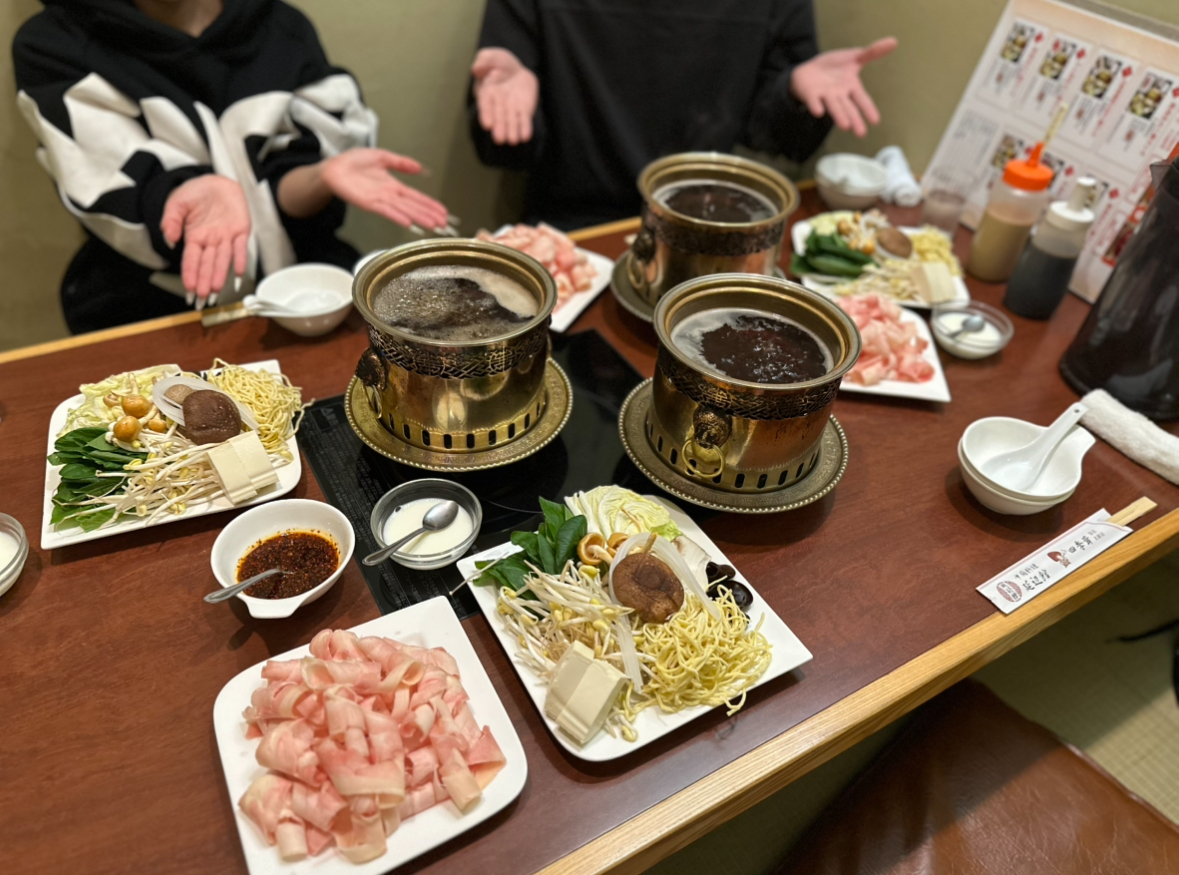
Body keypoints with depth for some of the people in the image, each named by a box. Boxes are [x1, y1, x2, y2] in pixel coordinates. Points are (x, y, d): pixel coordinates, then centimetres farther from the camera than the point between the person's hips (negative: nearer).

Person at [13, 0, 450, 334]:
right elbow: (116, 196, -12)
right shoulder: (53, 45, -1)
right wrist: (204, 193, -34)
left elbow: (282, 187, -1)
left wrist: (325, 176, -24)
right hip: (153, 312, -2)